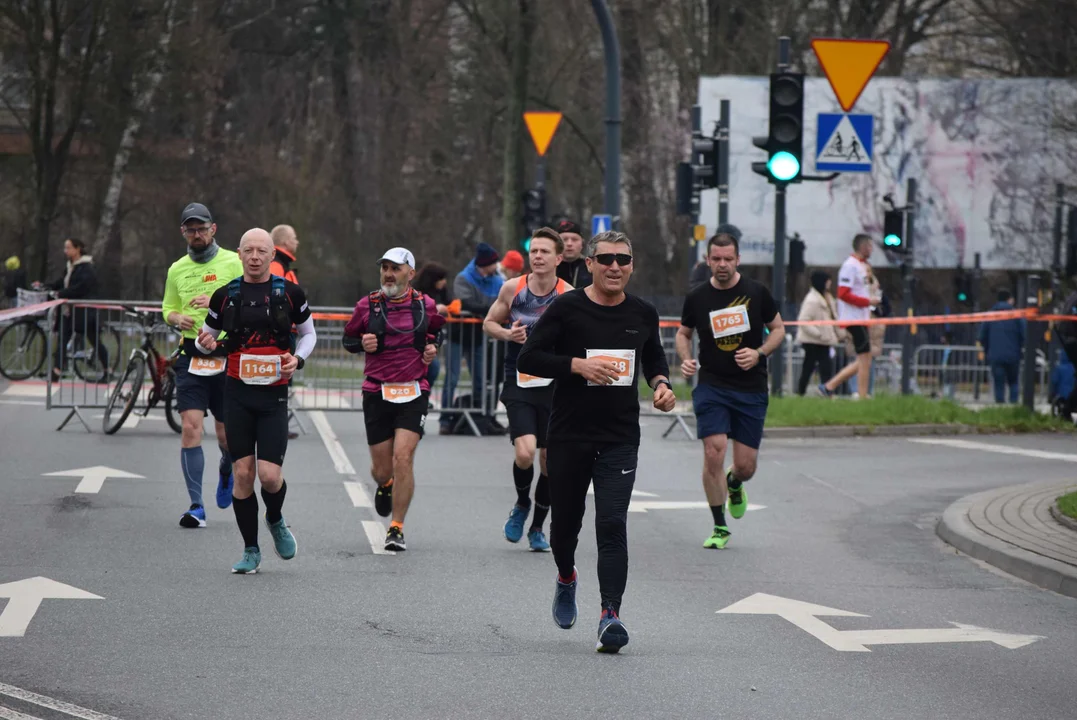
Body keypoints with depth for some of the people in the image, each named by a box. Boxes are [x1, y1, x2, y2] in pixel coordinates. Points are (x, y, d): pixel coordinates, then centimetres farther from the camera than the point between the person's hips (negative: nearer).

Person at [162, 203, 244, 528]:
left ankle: (226, 470, 42)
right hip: (191, 356, 2)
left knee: (227, 433, 5)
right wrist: (177, 318, -2)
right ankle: (196, 506, -9)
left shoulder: (233, 263, 0)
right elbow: (168, 308, 20)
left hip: (228, 355, -2)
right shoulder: (177, 269, 10)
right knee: (190, 427, -12)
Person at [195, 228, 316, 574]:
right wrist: (205, 343, -10)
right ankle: (251, 550, 11)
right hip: (238, 393, 1)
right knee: (243, 473, -1)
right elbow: (207, 335, 14)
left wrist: (298, 358, -5)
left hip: (274, 394, -1)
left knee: (269, 474, -11)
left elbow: (309, 332, 14)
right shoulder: (225, 295, 4)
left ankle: (275, 521, 22)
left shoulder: (290, 293, 2)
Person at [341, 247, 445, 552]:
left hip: (414, 393, -1)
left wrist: (434, 347, 3)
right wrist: (361, 344, -10)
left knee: (403, 457, -15)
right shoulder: (368, 305, 0)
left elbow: (438, 330, 23)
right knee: (382, 468, 5)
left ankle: (396, 529, -5)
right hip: (377, 393, 1)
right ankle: (385, 485, 46)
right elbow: (348, 338, 12)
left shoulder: (426, 306, 2)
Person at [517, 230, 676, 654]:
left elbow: (654, 357, 24)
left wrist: (661, 384, 3)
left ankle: (610, 615, -18)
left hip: (620, 439, 1)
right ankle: (566, 579, 44)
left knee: (612, 524, -12)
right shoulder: (567, 309, -5)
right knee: (565, 520, 11)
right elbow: (528, 359, -9)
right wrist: (578, 365, -20)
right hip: (568, 437, -1)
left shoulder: (643, 314, 6)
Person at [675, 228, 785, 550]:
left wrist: (759, 353, -10)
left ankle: (734, 486, 42)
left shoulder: (757, 293, -3)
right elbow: (683, 332, 16)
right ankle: (719, 527, -1)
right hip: (711, 386, 0)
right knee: (714, 454, -15)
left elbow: (778, 328, 9)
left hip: (751, 389, 0)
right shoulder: (697, 298, -1)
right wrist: (686, 359, -4)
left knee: (746, 466, 2)